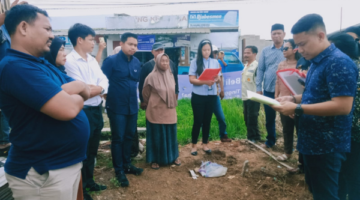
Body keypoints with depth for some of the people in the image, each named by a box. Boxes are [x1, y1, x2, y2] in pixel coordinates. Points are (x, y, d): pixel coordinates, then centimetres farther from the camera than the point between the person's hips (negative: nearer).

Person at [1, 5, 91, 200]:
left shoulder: (43, 64, 11)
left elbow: (84, 88, 6)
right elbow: (68, 109, -29)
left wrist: (71, 90, -16)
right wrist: (77, 97, -7)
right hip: (43, 173, -9)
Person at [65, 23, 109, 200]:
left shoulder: (92, 60, 11)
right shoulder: (69, 61, -14)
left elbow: (104, 81, 5)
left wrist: (98, 89, -15)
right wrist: (97, 89, -5)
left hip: (97, 110, 8)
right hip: (83, 112, -8)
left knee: (93, 149, 19)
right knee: (82, 152, 7)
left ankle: (89, 182, 38)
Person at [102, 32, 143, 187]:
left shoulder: (137, 62, 6)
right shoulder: (111, 61, -11)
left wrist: (138, 98, 11)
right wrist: (108, 98, -10)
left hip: (132, 106, 6)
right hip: (117, 107, -5)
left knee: (129, 136, 16)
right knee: (117, 138, 5)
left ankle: (127, 164, 32)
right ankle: (119, 170, 19)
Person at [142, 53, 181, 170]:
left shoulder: (170, 76, 4)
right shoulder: (152, 76, -12)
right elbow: (145, 94, 1)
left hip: (169, 111, 5)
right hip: (156, 111, -5)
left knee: (171, 134, 14)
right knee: (156, 136, 5)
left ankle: (173, 157, 29)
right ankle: (155, 160, 19)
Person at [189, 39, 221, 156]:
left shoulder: (215, 62, 5)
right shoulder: (195, 62, -5)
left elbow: (218, 78, 8)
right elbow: (192, 79, -9)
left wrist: (215, 80, -16)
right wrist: (204, 82, -23)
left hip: (211, 96, 3)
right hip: (198, 96, -3)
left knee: (207, 120, 11)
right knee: (198, 121, 3)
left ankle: (205, 144, 25)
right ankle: (194, 145, 18)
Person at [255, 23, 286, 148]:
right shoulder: (265, 51, 7)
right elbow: (260, 70, 7)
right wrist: (258, 88, 2)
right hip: (268, 90, 3)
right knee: (269, 118, 14)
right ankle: (270, 140, 32)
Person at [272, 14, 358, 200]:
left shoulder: (339, 62, -21)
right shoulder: (317, 63, 10)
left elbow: (342, 106, -27)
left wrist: (297, 108, -25)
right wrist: (293, 99, 3)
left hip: (328, 145, -10)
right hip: (312, 140, 10)